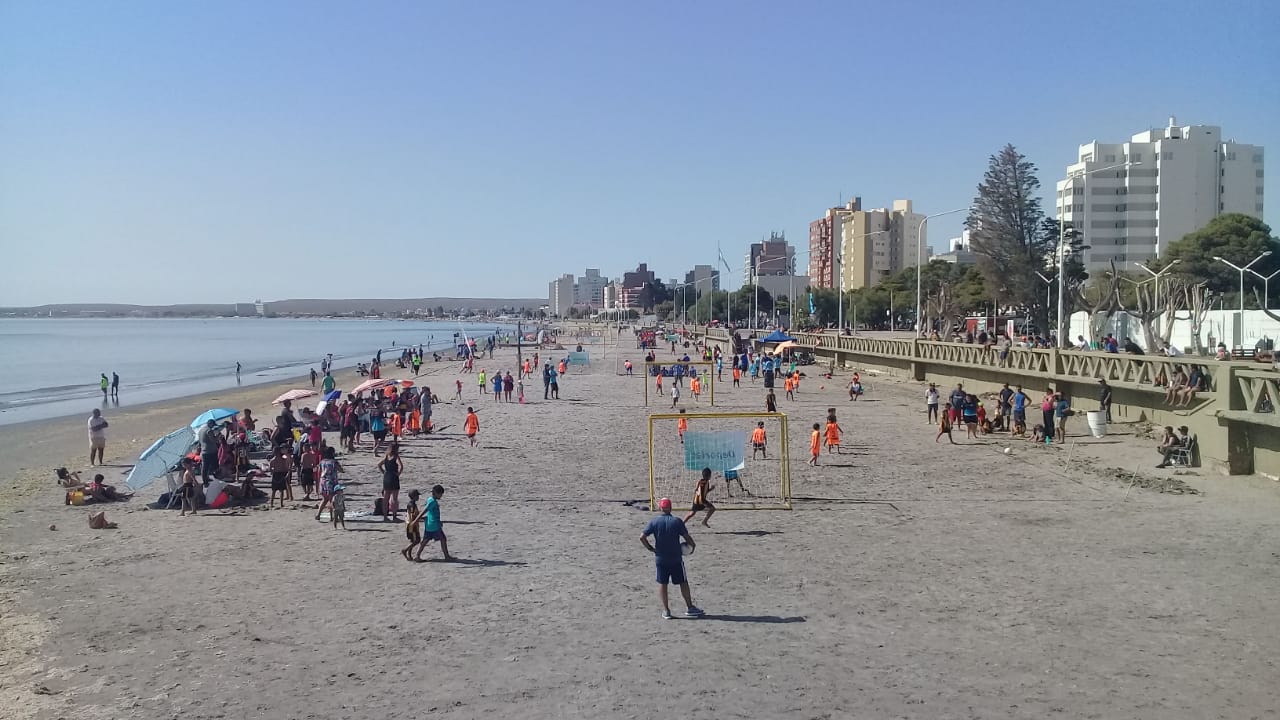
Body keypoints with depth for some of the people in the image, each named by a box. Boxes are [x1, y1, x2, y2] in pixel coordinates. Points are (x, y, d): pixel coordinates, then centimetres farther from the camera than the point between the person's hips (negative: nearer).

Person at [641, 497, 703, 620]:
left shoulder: (654, 522, -4)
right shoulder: (677, 521, -8)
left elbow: (642, 537, -10)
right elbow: (687, 537, -8)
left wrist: (650, 548, 2)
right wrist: (693, 545, 11)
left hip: (660, 558, 1)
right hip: (676, 558, -1)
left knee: (662, 584, 9)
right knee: (683, 582, 11)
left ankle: (666, 610, 8)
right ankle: (689, 608, 17)